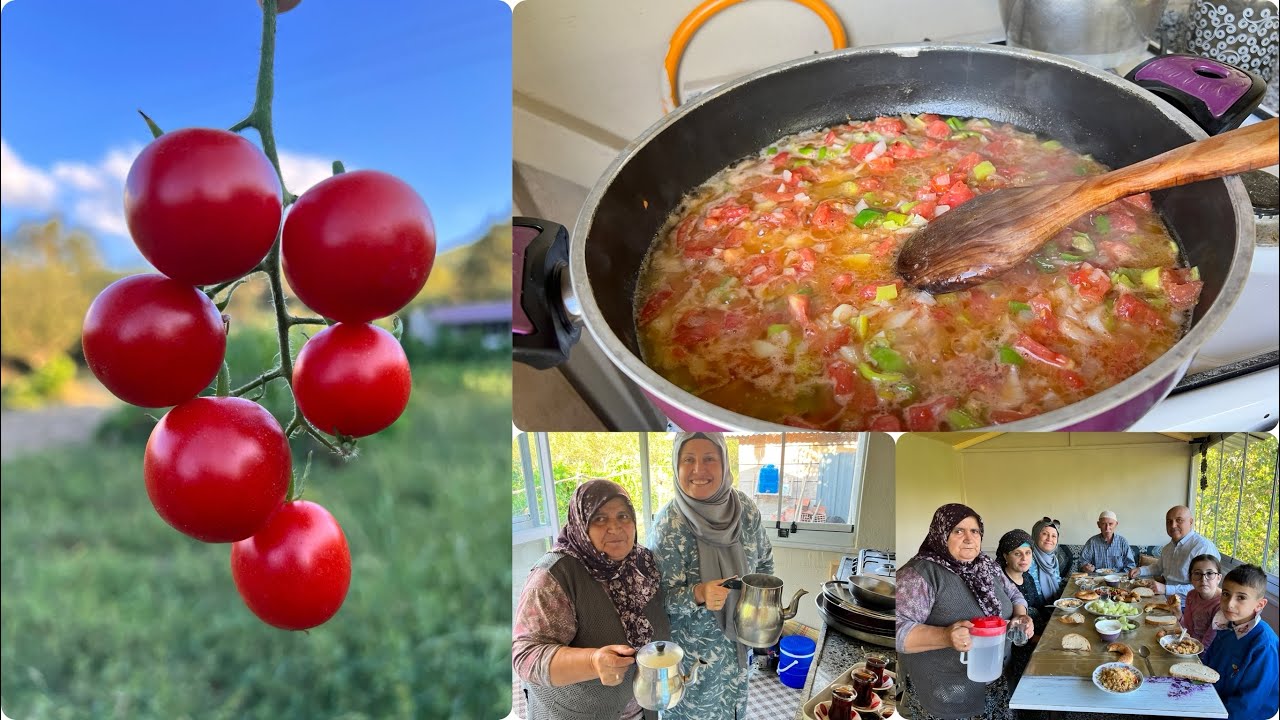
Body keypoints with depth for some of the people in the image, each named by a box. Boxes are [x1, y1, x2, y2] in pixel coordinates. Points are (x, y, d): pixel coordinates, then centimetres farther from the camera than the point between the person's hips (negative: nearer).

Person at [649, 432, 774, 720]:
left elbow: (764, 562, 5)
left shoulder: (746, 509, -12)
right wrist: (698, 595, -36)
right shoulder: (669, 523, -24)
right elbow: (663, 596, -19)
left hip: (737, 636, 4)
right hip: (692, 645, -4)